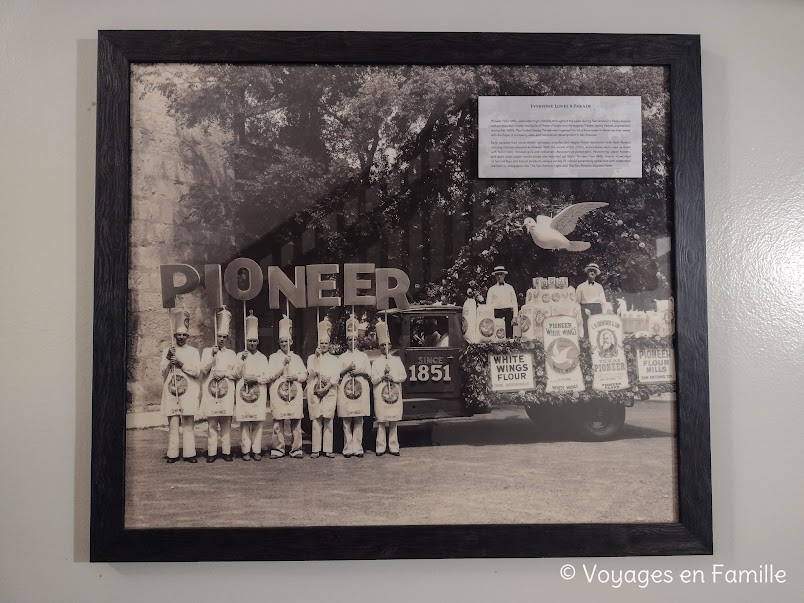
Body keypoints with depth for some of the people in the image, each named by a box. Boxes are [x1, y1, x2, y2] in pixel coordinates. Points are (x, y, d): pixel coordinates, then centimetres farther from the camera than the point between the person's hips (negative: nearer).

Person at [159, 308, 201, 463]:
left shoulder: (193, 351, 9)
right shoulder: (167, 350, 13)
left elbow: (196, 371, -2)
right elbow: (163, 371, 7)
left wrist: (180, 363, -9)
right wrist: (168, 358, -6)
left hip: (188, 392, -1)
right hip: (171, 392, 1)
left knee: (188, 424, -2)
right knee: (172, 424, 0)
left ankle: (189, 453, 2)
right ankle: (172, 454, 5)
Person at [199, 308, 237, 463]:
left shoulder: (231, 354, 14)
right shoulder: (207, 351, 10)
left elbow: (237, 372, 8)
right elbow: (203, 370, 0)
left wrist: (223, 373, -7)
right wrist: (212, 356, -9)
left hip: (226, 393, 1)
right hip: (210, 393, -1)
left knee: (226, 425, 1)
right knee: (212, 425, -2)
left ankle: (226, 451, 7)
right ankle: (212, 452, 3)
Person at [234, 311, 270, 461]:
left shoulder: (263, 357, 12)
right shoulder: (240, 356, 8)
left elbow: (267, 376, 5)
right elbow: (238, 374, -1)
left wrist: (256, 378, -11)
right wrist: (242, 360, -13)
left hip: (259, 393, 1)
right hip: (243, 392, -1)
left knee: (258, 422, -1)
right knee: (245, 423, -4)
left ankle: (257, 450, 3)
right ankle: (246, 450, 1)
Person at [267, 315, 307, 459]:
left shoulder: (296, 358, 17)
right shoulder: (273, 357, 10)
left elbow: (304, 375, 14)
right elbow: (271, 375, -2)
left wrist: (296, 377, -7)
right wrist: (284, 364, -8)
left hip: (295, 393, 2)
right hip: (277, 394, -2)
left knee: (296, 422, -1)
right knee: (278, 423, -4)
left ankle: (296, 449, 4)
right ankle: (278, 449, 3)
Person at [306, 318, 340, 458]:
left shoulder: (334, 359, 13)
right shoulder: (312, 357, 12)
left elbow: (336, 377, 2)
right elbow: (312, 373, -5)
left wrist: (326, 387, -11)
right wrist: (317, 356, -9)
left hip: (329, 393, 1)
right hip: (314, 393, -1)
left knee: (328, 421, -2)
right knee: (316, 421, -4)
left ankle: (328, 449, 1)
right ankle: (316, 449, -1)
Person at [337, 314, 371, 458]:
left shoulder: (363, 356, 12)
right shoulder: (342, 357, 10)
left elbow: (369, 374, 9)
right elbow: (337, 374, 6)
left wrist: (359, 372, -8)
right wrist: (347, 369, -9)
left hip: (361, 391, 0)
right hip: (345, 391, 0)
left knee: (359, 422, -1)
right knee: (347, 422, -1)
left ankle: (358, 448, 3)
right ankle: (348, 449, 3)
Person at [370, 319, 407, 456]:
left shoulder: (397, 360, 10)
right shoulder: (376, 362, 6)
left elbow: (404, 376, 5)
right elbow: (373, 380, 0)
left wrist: (392, 377, -9)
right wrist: (384, 374, -13)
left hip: (395, 394, 2)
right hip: (380, 396, -1)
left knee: (393, 422, 4)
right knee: (381, 422, -2)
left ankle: (394, 447, 8)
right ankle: (380, 448, 3)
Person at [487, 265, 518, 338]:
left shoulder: (510, 288, 13)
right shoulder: (492, 289, 10)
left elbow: (514, 302, 11)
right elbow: (488, 304, 6)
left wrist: (515, 316, 1)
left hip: (508, 313, 1)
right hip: (497, 313, -1)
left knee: (509, 336, -5)